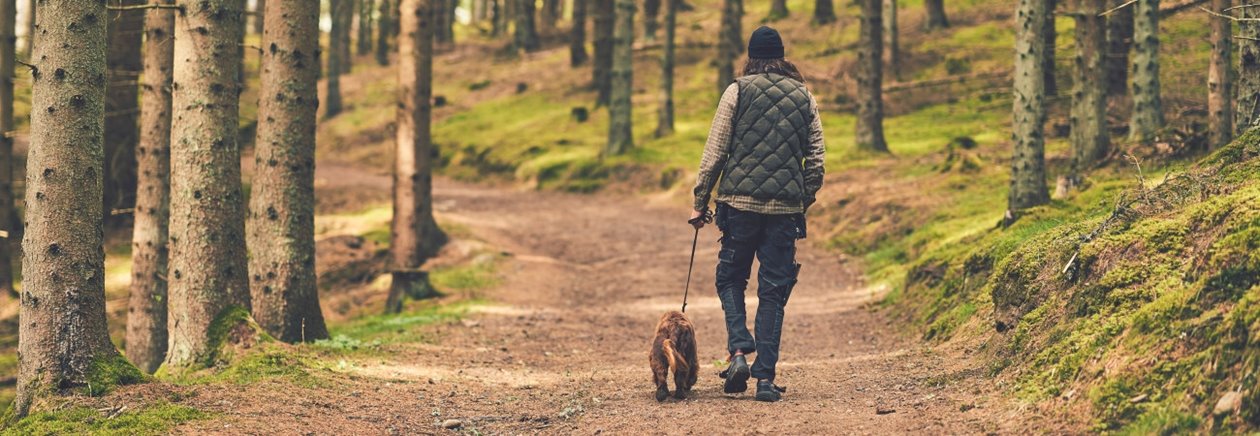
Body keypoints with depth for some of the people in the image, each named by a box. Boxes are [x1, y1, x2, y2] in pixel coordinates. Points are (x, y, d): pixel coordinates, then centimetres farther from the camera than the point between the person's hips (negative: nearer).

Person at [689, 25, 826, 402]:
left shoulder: (738, 91, 0)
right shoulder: (804, 96, 9)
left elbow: (715, 152, -2)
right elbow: (816, 158, 9)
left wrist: (700, 202, 4)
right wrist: (804, 201, 20)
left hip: (741, 201, -2)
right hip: (786, 208, 2)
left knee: (731, 277, 14)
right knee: (774, 290, 6)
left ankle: (739, 351, -6)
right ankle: (765, 377, 2)